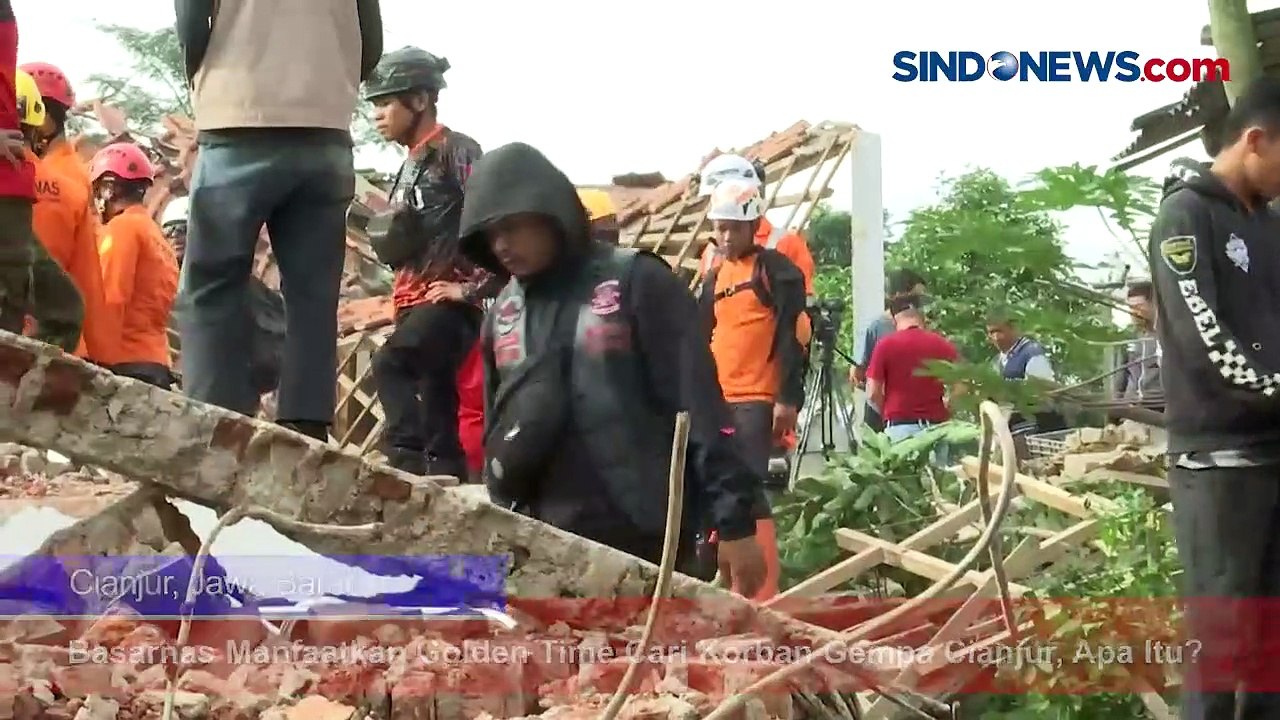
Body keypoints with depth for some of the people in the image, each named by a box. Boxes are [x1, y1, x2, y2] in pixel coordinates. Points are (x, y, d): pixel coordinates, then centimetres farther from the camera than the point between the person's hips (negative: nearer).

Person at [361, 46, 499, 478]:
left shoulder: (456, 151, -6)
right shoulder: (411, 166, 21)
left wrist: (476, 286, -17)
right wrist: (379, 233, 8)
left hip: (449, 301, -9)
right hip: (415, 303, 9)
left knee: (390, 364, -29)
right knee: (436, 405, 7)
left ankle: (408, 460, -32)